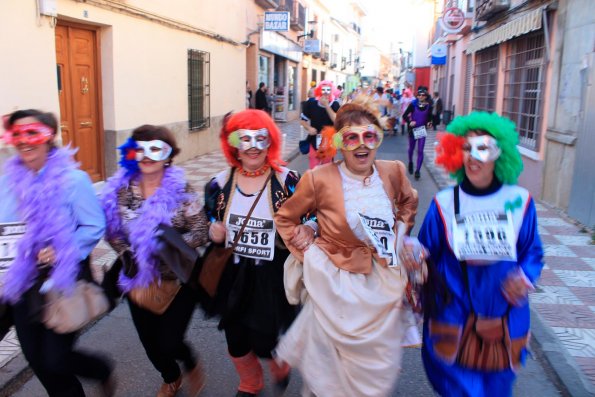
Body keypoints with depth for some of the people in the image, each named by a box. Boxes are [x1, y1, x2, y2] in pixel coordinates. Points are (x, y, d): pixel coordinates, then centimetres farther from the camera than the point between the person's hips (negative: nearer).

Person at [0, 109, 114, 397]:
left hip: (65, 278, -5)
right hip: (24, 280, 5)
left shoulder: (73, 179, -14)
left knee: (54, 360, 0)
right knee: (36, 359, 12)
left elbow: (94, 227, -13)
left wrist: (62, 251, -25)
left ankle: (103, 370, 32)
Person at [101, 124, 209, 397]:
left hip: (178, 280, -4)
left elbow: (201, 232, -14)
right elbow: (112, 232, 3)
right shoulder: (121, 189, -3)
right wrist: (129, 256, -12)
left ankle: (191, 365, 35)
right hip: (139, 281, 4)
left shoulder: (181, 189, -12)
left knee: (169, 342, -3)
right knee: (150, 341, 16)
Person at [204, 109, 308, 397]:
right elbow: (210, 226, 12)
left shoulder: (288, 180, -10)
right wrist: (214, 233, -11)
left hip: (273, 276, -3)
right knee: (236, 341, 17)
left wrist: (308, 229, -26)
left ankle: (280, 365, 41)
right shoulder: (220, 183, -1)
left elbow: (311, 217, -3)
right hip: (233, 276, 4)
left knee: (265, 342, 1)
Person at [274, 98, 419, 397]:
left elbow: (409, 202, 18)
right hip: (336, 285, -3)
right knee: (329, 366, 15)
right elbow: (286, 217, 0)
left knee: (379, 366, 19)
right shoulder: (319, 179, -15)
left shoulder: (393, 172, -5)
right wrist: (305, 252, -6)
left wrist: (399, 233, 8)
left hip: (384, 282, 3)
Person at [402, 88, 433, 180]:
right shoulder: (413, 105, -7)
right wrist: (409, 122, -21)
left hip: (422, 130, 0)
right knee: (411, 148, 17)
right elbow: (404, 115, -5)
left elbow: (429, 117, 11)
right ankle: (410, 162, 46)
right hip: (413, 129, 0)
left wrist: (429, 123, -9)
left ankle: (417, 171, -2)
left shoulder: (428, 106, -2)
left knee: (420, 151, -6)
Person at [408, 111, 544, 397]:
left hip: (505, 322, 2)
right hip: (453, 320, -1)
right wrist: (413, 256, -23)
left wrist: (525, 277, -14)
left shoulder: (519, 201, -4)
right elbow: (429, 255, -2)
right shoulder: (444, 204, -7)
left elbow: (532, 252, 5)